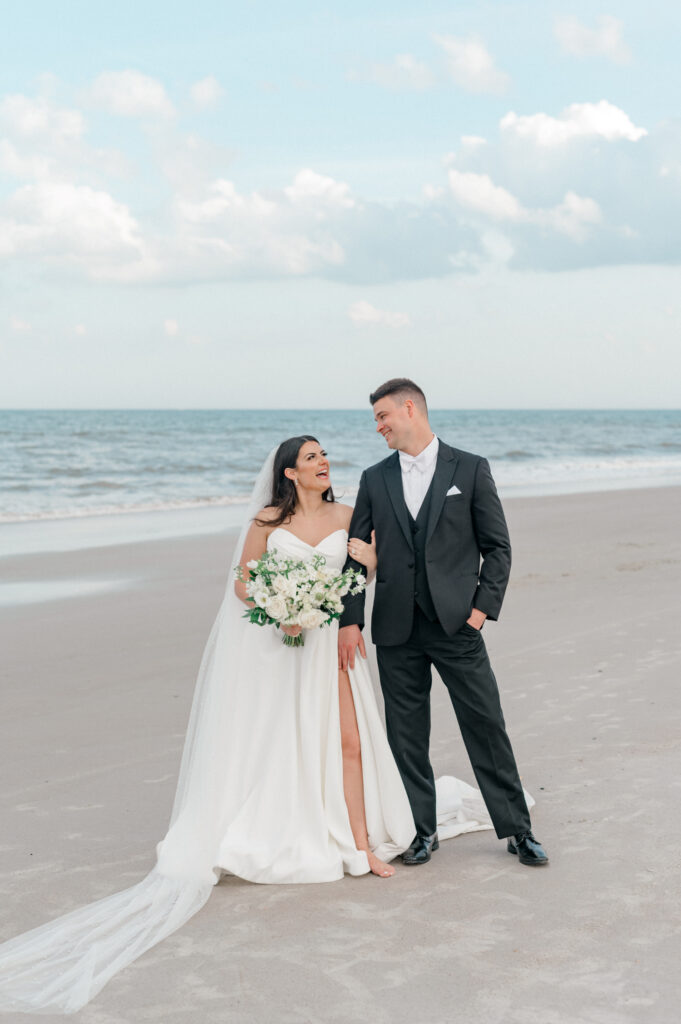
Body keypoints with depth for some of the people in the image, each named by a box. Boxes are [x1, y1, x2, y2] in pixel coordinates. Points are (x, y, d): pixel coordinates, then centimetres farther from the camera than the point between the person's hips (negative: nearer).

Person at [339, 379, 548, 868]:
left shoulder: (470, 469, 1)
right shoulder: (374, 479, 9)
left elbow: (498, 547, 2)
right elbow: (356, 554, 8)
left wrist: (482, 608, -7)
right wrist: (350, 620, 0)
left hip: (457, 625, -3)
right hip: (397, 629, 3)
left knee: (487, 727, 0)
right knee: (406, 735, 7)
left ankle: (517, 829, 11)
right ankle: (423, 831, 20)